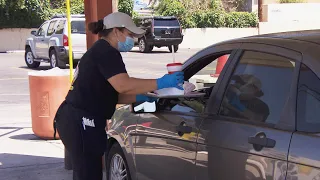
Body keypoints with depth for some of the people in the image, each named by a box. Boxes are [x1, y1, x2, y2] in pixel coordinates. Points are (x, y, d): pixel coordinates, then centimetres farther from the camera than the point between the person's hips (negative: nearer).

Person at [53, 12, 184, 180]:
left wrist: (140, 98, 13)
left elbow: (111, 94, 22)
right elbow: (123, 85, -26)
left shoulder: (99, 52, 22)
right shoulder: (106, 52, -10)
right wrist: (160, 83, -20)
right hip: (80, 123, -11)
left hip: (75, 121, 11)